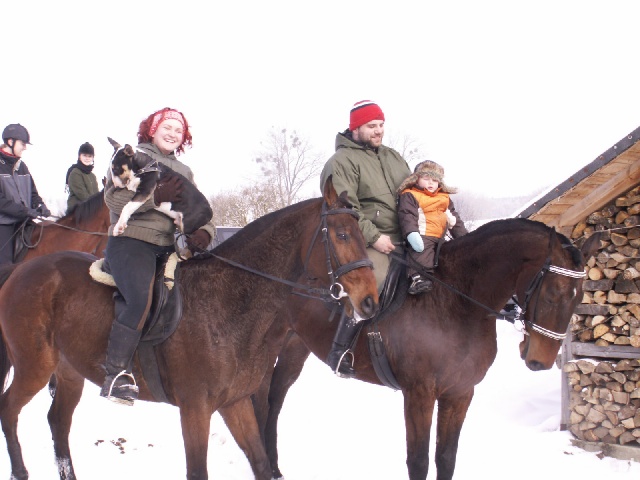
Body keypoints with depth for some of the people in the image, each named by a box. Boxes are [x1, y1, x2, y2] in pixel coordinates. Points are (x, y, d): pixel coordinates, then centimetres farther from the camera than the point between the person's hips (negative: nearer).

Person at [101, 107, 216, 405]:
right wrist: (156, 196, -21)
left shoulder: (184, 172, 24)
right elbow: (113, 197, -9)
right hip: (131, 241, -7)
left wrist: (203, 231, -8)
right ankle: (115, 373, -25)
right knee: (142, 298, -31)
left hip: (170, 247, 7)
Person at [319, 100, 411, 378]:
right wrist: (374, 237, -20)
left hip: (403, 240, 8)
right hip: (367, 243, -8)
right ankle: (339, 354, -18)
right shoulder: (342, 162, -5)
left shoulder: (393, 157, 19)